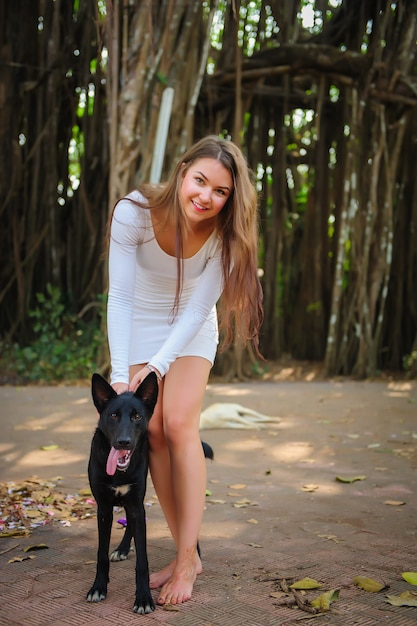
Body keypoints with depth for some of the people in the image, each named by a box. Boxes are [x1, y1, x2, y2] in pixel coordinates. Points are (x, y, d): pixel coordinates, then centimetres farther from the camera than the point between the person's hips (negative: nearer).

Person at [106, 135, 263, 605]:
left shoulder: (224, 234, -24)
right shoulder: (134, 212, -27)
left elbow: (198, 308, -19)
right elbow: (120, 296, -24)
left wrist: (158, 366, -28)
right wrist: (119, 373, -28)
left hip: (192, 329, 0)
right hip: (139, 325, 1)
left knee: (179, 425, -15)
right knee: (151, 431, -5)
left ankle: (186, 561, -7)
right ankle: (186, 554, 6)